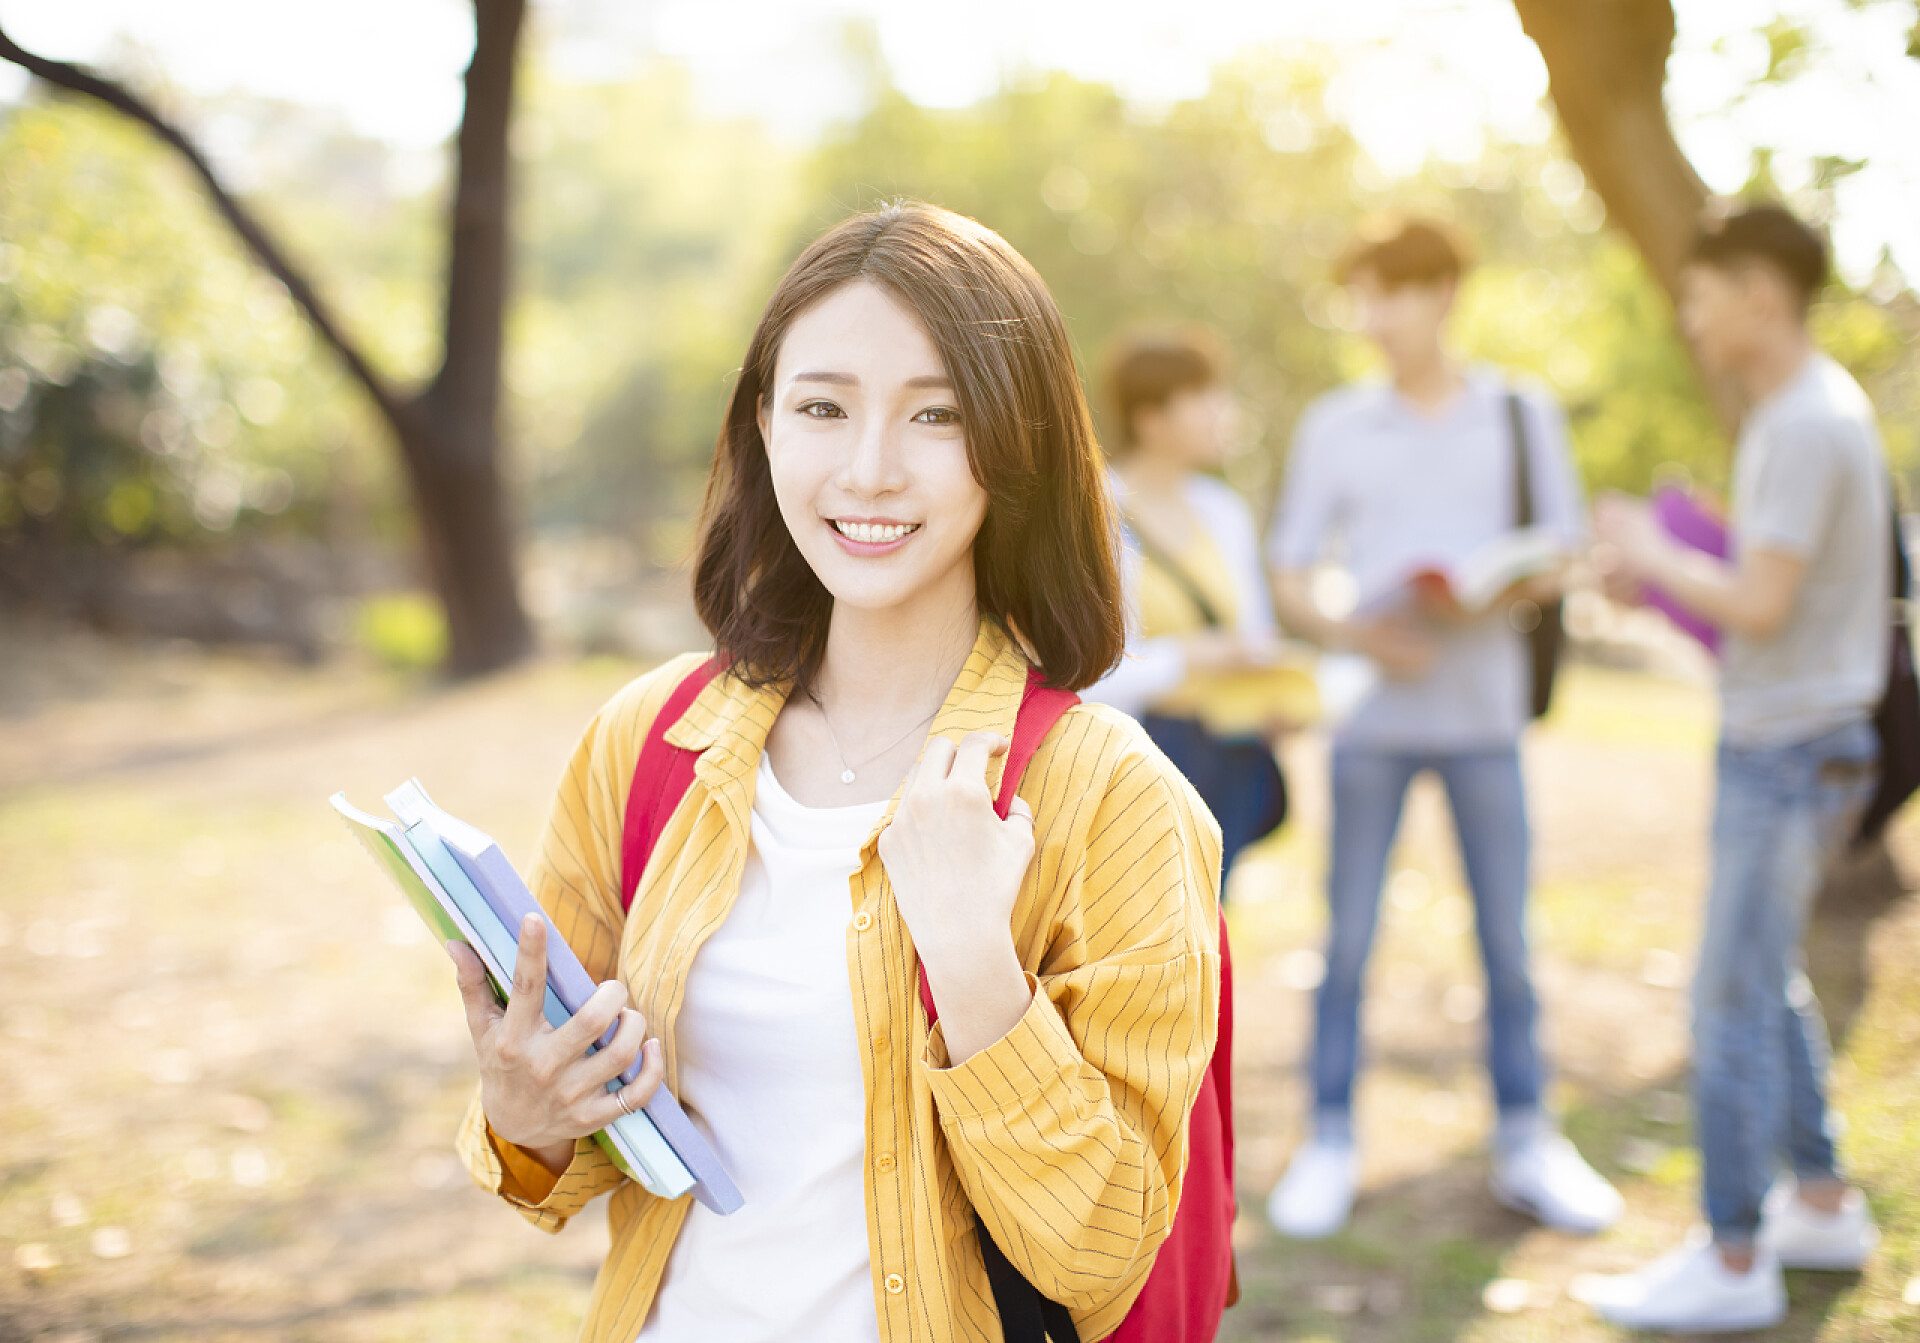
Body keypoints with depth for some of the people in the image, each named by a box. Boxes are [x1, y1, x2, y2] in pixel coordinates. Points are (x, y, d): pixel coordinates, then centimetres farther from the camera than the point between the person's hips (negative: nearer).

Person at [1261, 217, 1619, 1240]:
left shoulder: (1522, 415, 6)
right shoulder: (1333, 426, 5)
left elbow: (1560, 551, 8)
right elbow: (1290, 579, 4)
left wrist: (1511, 590, -14)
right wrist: (1357, 634, -16)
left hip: (1484, 711, 0)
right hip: (1372, 716, 0)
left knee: (1506, 936, 5)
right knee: (1346, 936, 2)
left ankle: (1525, 1145, 17)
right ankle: (1331, 1145, 13)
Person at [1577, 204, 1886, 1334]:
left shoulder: (1807, 426, -18)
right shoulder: (1820, 410, 12)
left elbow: (1761, 606, -23)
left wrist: (1656, 555, -9)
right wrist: (1667, 576, 8)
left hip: (1792, 751, -10)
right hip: (1798, 740, 10)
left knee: (1733, 998, -5)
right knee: (1766, 982, 19)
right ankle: (1822, 1204, 29)